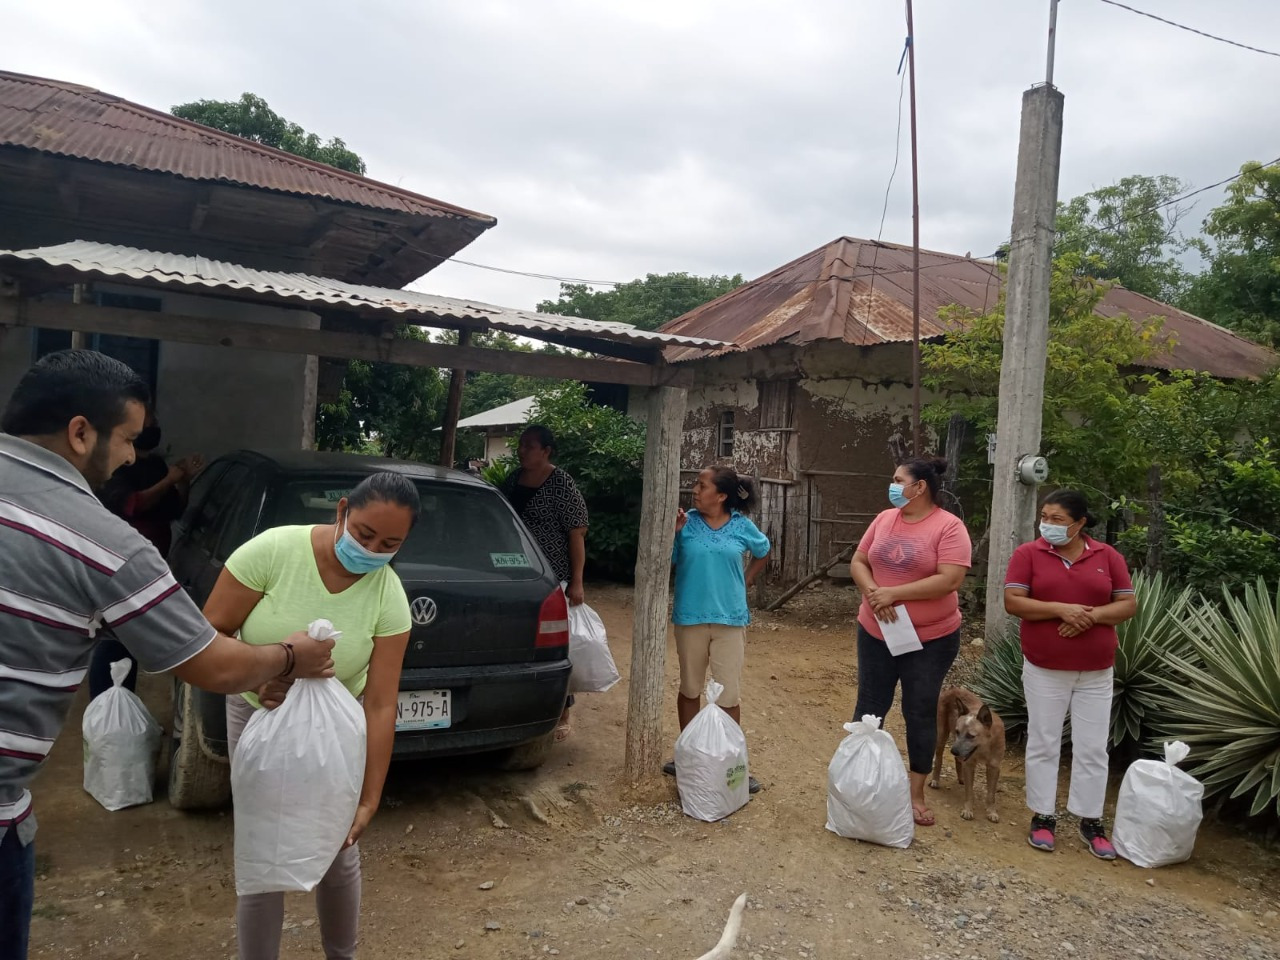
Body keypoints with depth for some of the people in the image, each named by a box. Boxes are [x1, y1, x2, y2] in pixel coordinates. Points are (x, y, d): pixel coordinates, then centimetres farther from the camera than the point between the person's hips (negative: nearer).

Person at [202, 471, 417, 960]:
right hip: (258, 716, -1)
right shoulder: (273, 549, -27)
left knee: (339, 854, 9)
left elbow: (380, 706, -21)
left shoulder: (389, 597, -24)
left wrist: (368, 800, -23)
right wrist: (254, 678, -37)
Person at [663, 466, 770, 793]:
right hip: (690, 617, 0)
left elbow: (763, 553, 17)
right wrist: (672, 532, -17)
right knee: (690, 689, 15)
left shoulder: (742, 527, -3)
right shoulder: (686, 522, -5)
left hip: (730, 619, 0)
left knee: (730, 693, 3)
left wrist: (746, 582, 8)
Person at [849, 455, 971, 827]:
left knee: (920, 714, 8)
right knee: (869, 707, 12)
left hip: (931, 639, -4)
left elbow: (950, 580, -22)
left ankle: (916, 794, 22)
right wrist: (873, 594, -15)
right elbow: (858, 562, 5)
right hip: (875, 632, 4)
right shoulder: (884, 519, 3)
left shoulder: (949, 526, -14)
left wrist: (894, 593, -23)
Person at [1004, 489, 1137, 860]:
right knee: (1044, 743, 7)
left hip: (1096, 671, 2)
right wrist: (1061, 609, -21)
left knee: (1093, 748, 7)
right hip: (1045, 669, -1)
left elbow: (1128, 605, 0)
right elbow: (1012, 602, -10)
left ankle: (1091, 822, 20)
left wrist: (1091, 615, -17)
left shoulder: (1107, 556, 1)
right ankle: (1043, 816, 18)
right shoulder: (1028, 553, -4)